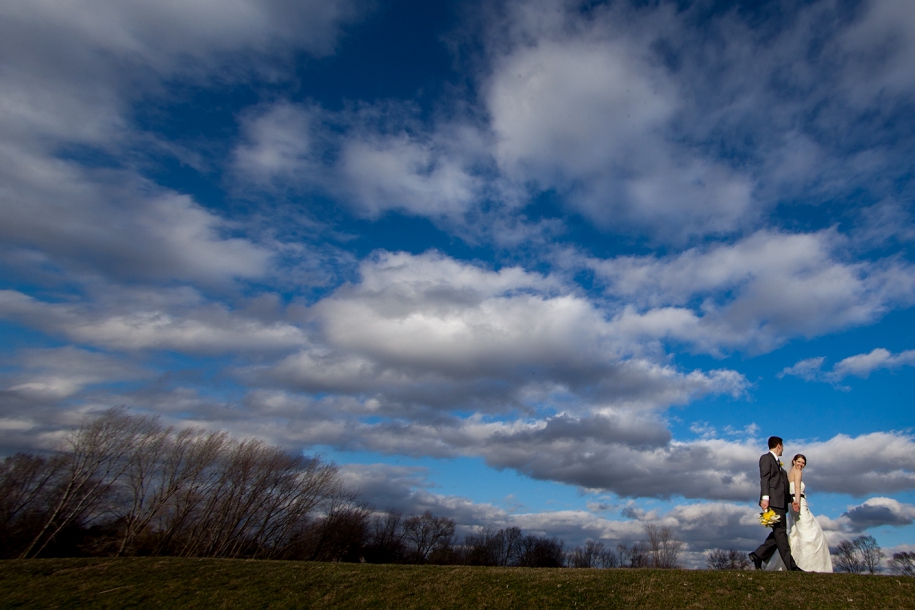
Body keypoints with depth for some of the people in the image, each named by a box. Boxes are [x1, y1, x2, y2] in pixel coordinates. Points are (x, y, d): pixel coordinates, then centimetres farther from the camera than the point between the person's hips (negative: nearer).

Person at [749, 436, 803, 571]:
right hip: (772, 500, -9)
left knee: (779, 532, 5)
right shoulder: (766, 458, 1)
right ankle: (791, 566, -9)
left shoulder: (778, 462, 28)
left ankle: (758, 555, 7)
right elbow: (764, 478, -11)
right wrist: (765, 497, -21)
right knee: (780, 531, -8)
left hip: (780, 501, 9)